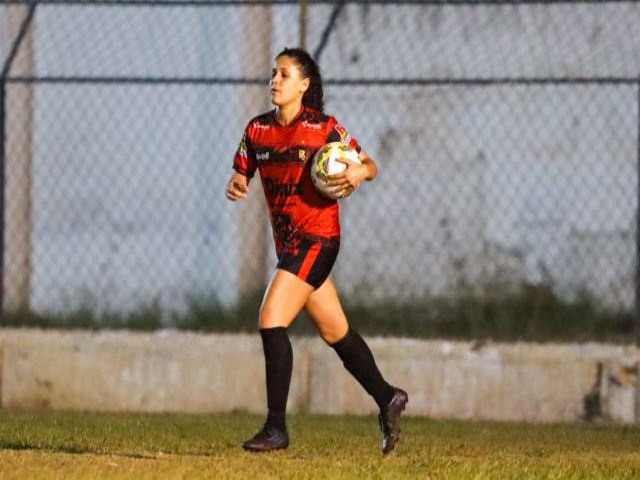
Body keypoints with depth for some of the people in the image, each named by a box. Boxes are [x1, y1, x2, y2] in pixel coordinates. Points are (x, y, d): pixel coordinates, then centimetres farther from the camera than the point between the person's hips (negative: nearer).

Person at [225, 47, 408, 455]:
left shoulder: (323, 128, -9)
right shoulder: (258, 129, 7)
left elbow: (370, 165, -2)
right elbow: (241, 174, 12)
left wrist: (360, 172, -25)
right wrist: (235, 186, -11)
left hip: (317, 239, -7)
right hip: (288, 240, 7)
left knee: (272, 320, -18)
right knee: (335, 332, 16)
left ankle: (276, 428, -15)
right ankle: (387, 398, 34)